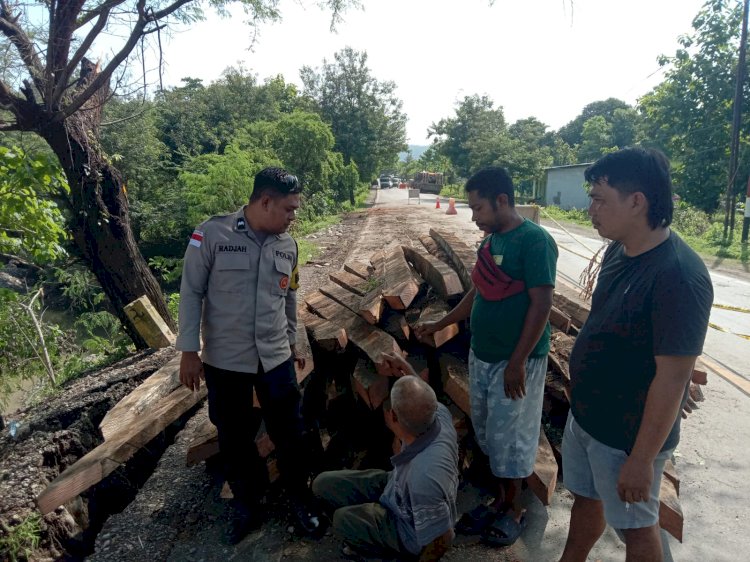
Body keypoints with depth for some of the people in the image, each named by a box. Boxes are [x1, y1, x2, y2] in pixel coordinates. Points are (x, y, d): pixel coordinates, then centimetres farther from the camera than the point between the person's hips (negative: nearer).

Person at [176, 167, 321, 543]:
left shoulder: (288, 245, 1)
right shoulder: (212, 234, -13)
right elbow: (191, 293, -8)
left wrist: (292, 343, 19)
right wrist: (189, 350, -8)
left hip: (276, 358, 3)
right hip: (224, 360, -2)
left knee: (290, 434, 12)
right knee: (235, 438, 15)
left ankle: (301, 500, 36)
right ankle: (246, 506, 39)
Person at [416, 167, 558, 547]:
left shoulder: (535, 240, -17)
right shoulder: (490, 241, 8)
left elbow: (541, 305, -20)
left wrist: (517, 363, -20)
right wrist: (438, 325, 17)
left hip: (515, 362, -8)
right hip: (481, 357, 8)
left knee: (508, 439, 8)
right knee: (488, 436, 18)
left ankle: (515, 510, 29)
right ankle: (499, 501, 36)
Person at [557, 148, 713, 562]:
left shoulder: (677, 276, -28)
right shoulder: (617, 251, -2)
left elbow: (672, 377, -25)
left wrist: (642, 459, -20)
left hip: (627, 436, -7)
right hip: (585, 415, 8)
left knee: (635, 526, 16)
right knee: (585, 498, 26)